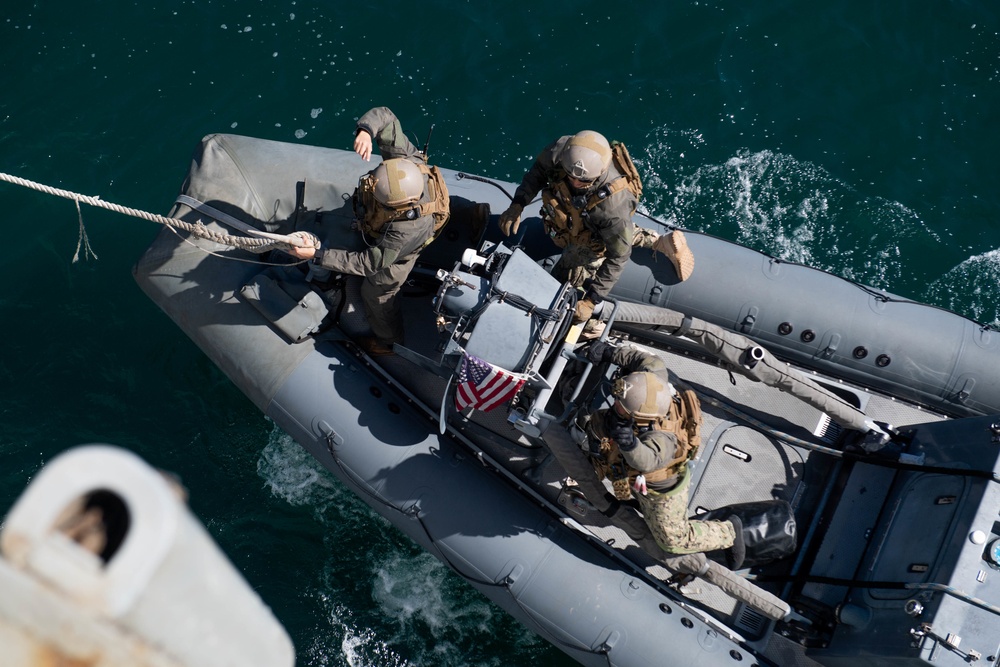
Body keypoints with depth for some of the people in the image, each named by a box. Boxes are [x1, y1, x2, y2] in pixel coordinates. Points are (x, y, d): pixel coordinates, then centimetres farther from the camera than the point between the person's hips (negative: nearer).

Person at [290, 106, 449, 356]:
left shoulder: (407, 229, -50)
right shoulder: (405, 158, -37)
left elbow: (369, 263, -40)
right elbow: (384, 115, -26)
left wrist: (316, 255, -41)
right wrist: (365, 130, -49)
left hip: (394, 257, -6)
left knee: (376, 297, 22)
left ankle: (388, 342, 54)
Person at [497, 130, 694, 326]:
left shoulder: (613, 206, -47)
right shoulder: (561, 150, -37)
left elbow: (619, 256, -32)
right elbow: (539, 170, -12)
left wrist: (591, 301, -31)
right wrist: (517, 204, -25)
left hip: (594, 239, -6)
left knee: (561, 283, 15)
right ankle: (658, 241, 33)